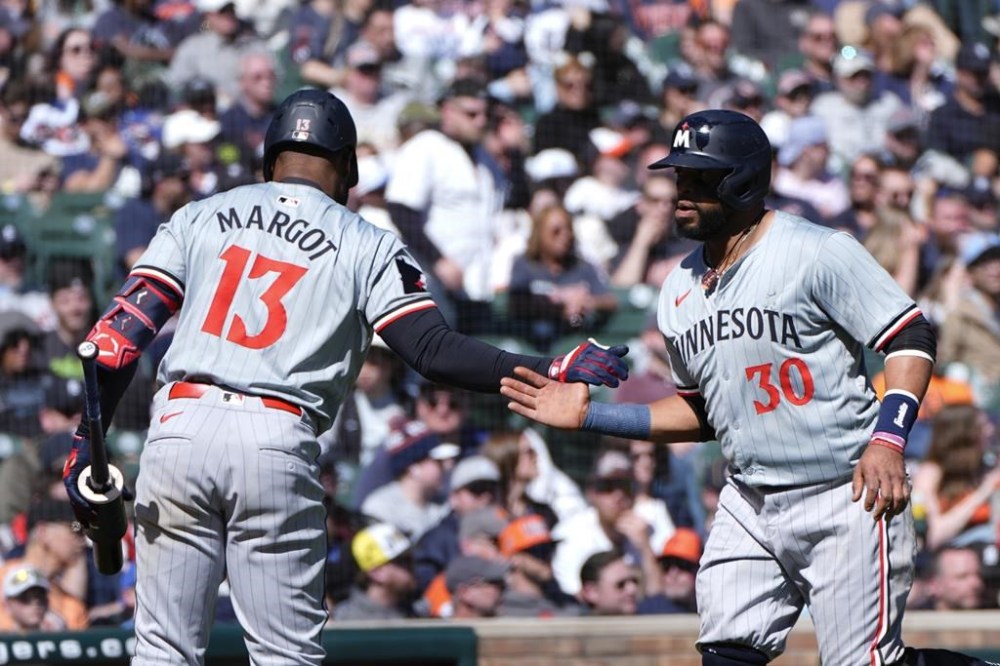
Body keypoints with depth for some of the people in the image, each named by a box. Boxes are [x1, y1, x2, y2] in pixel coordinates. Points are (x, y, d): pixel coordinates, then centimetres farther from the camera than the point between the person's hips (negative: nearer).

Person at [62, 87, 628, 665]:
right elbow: (434, 349, -4)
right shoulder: (368, 247, 9)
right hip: (277, 444, -2)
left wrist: (88, 443, 8)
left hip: (177, 430, 2)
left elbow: (123, 330, 7)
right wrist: (554, 372, -2)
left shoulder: (201, 218, 16)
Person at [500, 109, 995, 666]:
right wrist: (589, 416, 12)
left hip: (846, 498, -7)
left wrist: (887, 439, -25)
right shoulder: (681, 291, 12)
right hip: (750, 505, 7)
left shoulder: (818, 253, -10)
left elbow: (912, 337, -11)